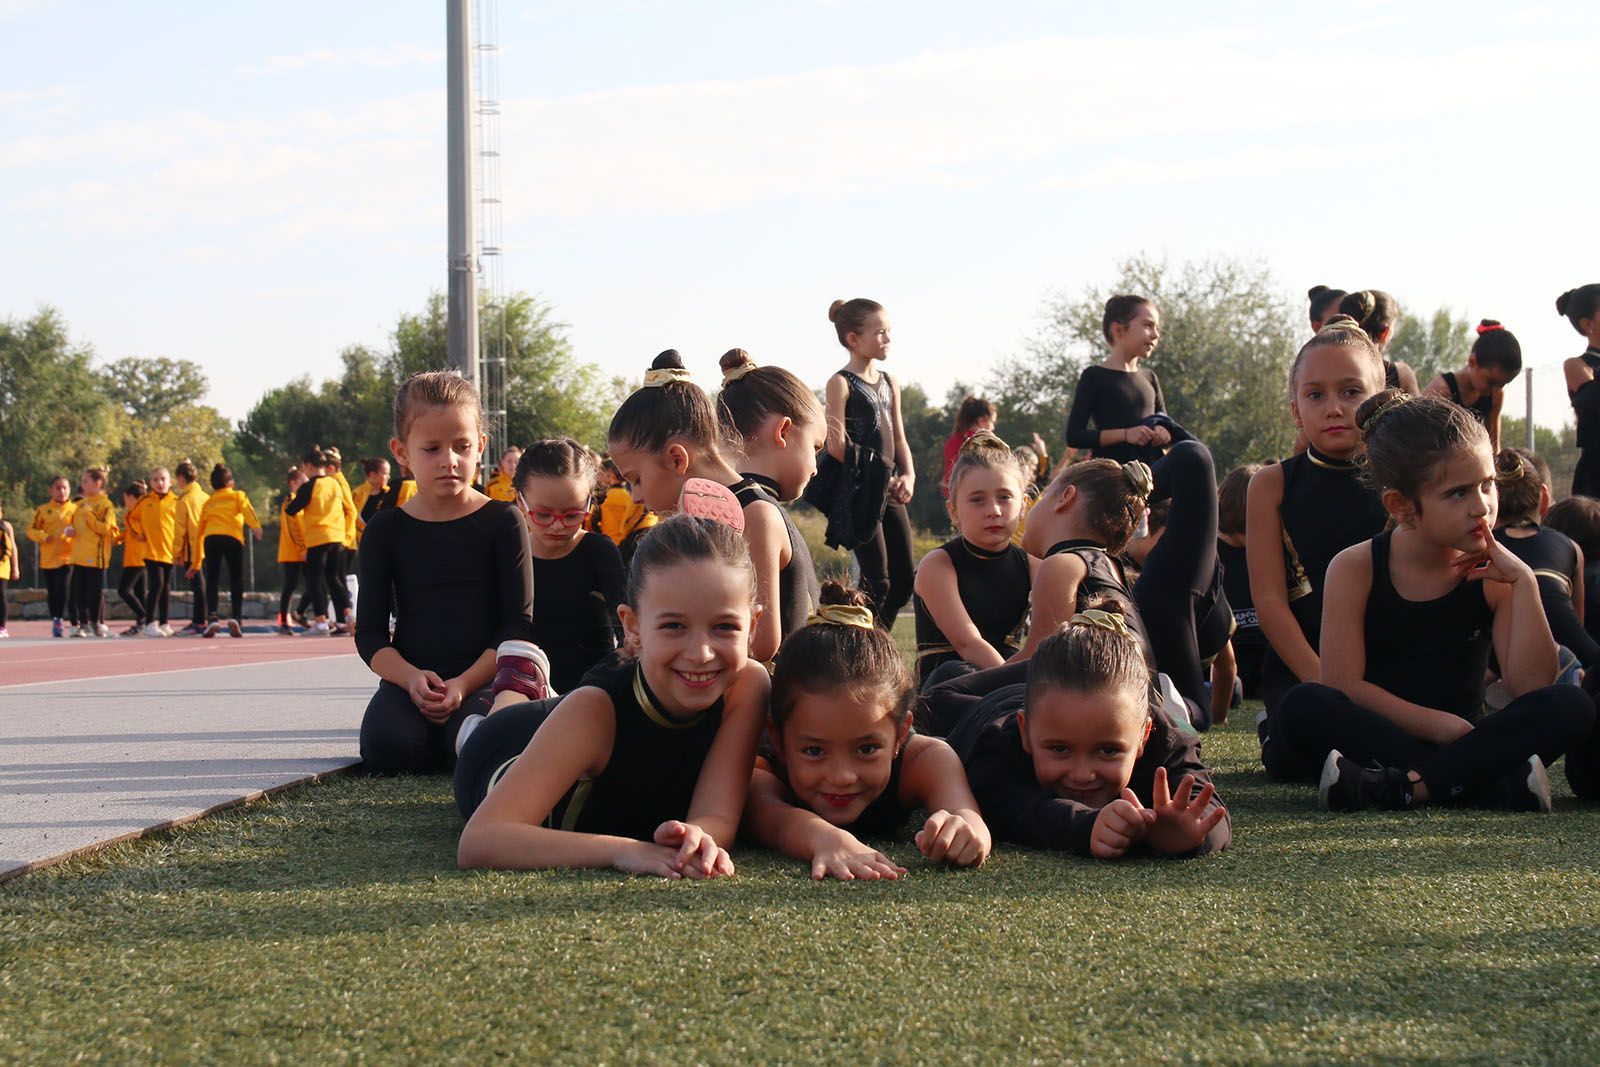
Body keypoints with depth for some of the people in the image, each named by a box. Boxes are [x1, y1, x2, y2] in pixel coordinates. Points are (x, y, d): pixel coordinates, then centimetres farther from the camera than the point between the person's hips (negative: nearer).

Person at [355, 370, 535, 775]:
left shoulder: (502, 522, 3)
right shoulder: (387, 529, 8)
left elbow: (519, 623, -2)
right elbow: (369, 632, 5)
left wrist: (464, 684, -17)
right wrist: (412, 678, -16)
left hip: (482, 677, -1)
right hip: (409, 677, 1)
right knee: (386, 748, -31)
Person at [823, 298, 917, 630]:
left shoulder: (890, 384, 16)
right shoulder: (841, 384, -6)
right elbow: (837, 446, -13)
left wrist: (908, 476, 1)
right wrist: (878, 475, -13)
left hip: (890, 491, 8)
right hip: (859, 490, -8)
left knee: (903, 580, 7)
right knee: (877, 579, -12)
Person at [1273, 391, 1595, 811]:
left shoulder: (1493, 573, 2)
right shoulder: (1355, 569, -3)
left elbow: (1530, 685, -9)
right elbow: (1342, 685, -11)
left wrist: (1523, 583, -14)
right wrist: (1436, 724, -17)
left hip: (1465, 739, 2)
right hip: (1379, 738, -1)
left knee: (1572, 707, -22)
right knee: (1303, 707, -31)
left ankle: (1401, 787, -33)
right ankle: (1498, 785, -34)